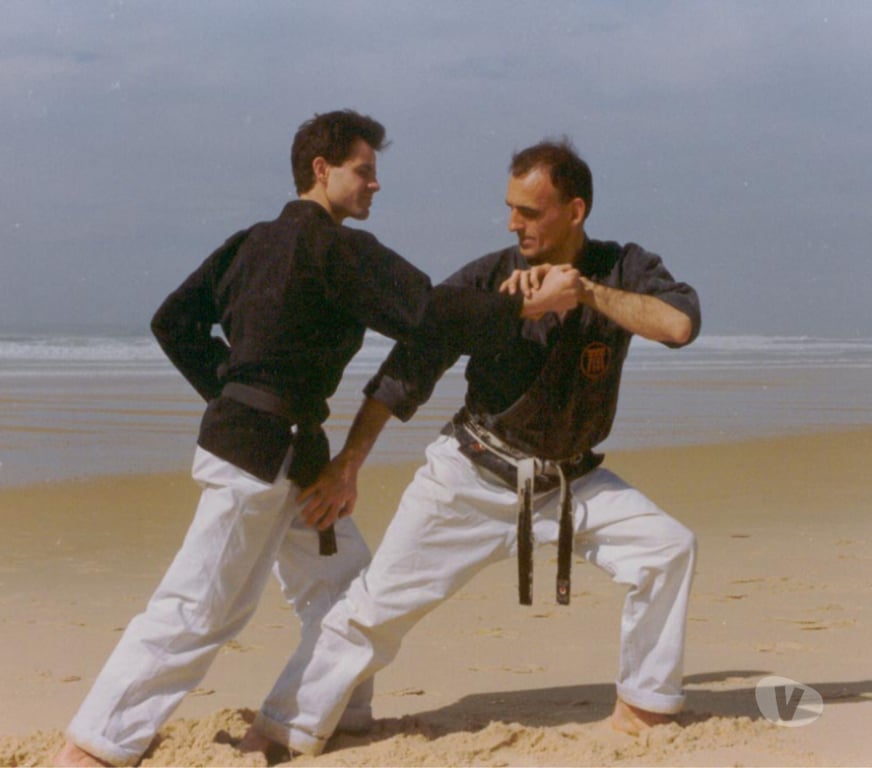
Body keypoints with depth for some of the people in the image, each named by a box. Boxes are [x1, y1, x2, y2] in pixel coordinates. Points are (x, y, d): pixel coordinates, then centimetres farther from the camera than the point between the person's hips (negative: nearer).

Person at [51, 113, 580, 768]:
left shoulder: (257, 241, 12)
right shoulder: (335, 247, -14)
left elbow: (175, 323, 13)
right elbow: (426, 315, -20)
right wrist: (530, 305, -17)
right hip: (261, 452, -10)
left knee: (340, 581, 16)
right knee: (203, 607, -6)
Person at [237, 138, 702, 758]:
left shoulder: (622, 270, -9)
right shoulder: (487, 279, -12)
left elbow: (680, 323, -29)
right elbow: (407, 371, -9)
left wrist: (582, 288, -32)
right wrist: (346, 468, -11)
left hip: (572, 481, 2)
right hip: (472, 474, -2)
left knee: (668, 547, -14)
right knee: (378, 605, -6)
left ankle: (642, 710, 3)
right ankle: (279, 737, 4)